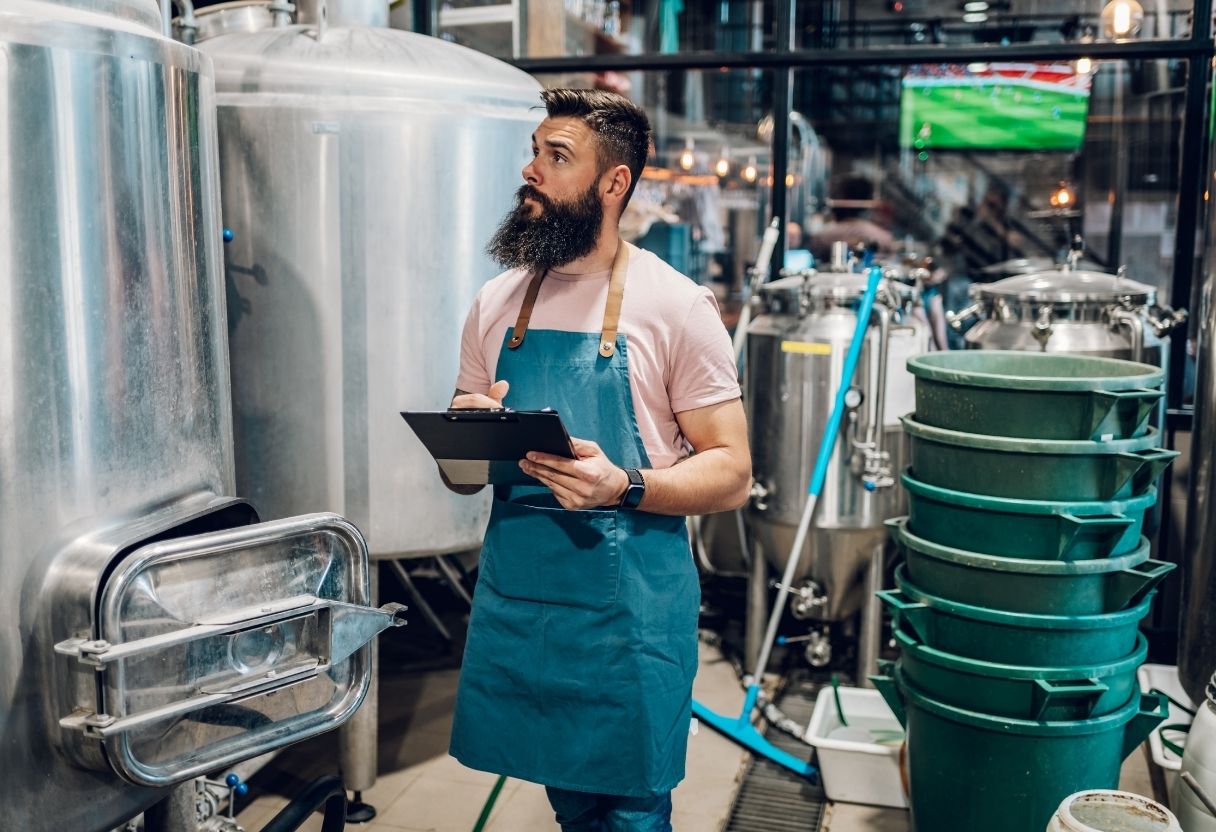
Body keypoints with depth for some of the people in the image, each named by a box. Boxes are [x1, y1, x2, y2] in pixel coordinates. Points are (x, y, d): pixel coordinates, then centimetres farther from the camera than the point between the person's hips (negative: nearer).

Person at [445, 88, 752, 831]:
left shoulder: (676, 306, -8)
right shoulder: (497, 302, 7)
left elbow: (730, 474, -9)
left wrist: (624, 487, -25)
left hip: (626, 605, -4)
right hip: (517, 596, 5)